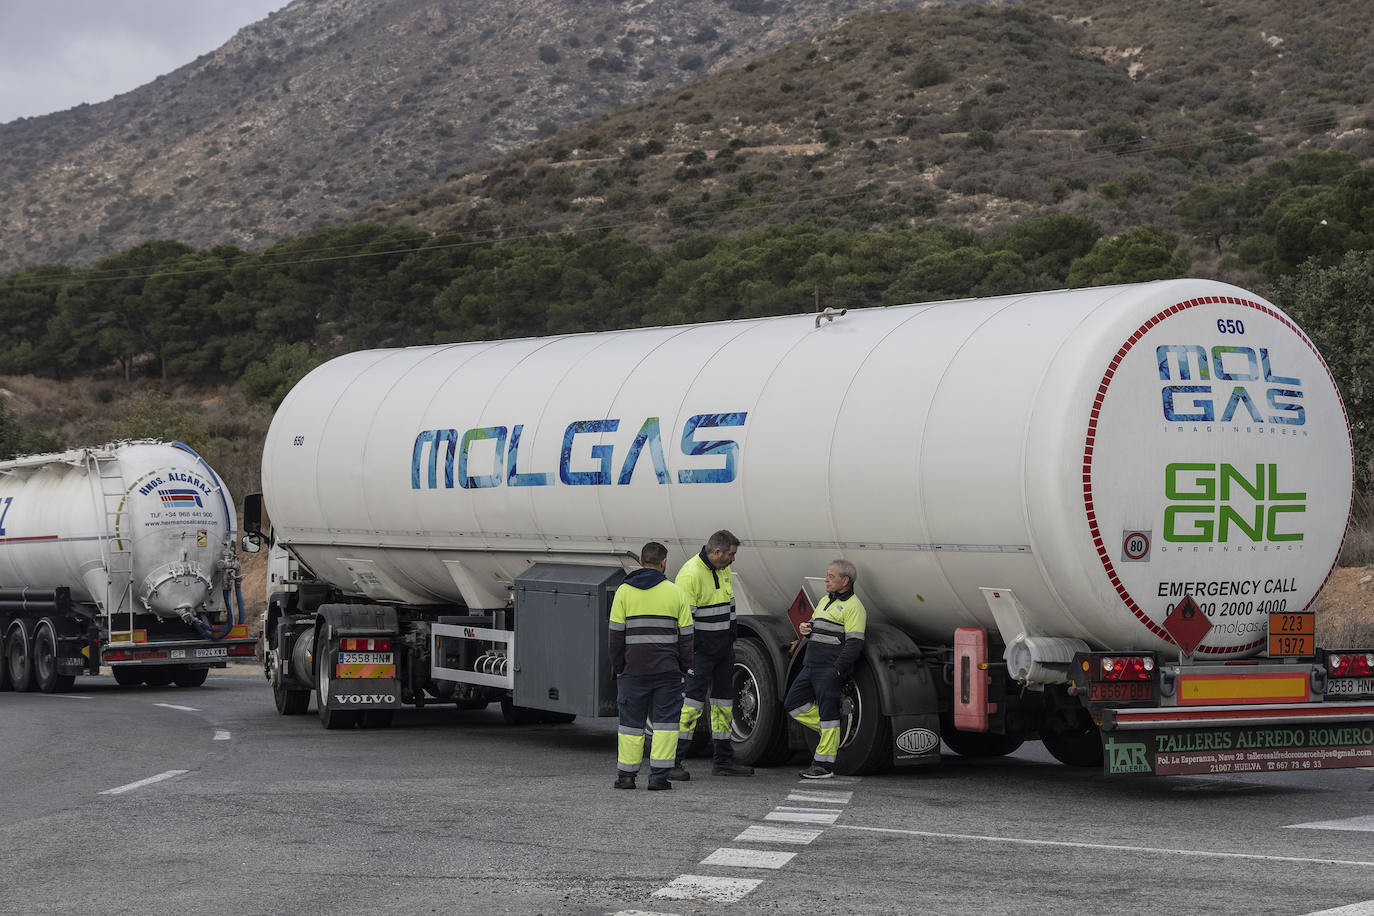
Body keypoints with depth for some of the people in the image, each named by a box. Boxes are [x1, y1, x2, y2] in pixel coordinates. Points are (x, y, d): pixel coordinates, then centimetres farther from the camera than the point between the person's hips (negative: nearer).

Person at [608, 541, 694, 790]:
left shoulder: (624, 591, 2)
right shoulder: (675, 593, 2)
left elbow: (615, 634, 2)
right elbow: (685, 636, 4)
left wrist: (617, 668, 9)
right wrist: (684, 669, 11)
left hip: (633, 668, 1)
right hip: (667, 669, 0)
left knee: (631, 722, 8)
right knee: (665, 722, 3)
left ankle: (626, 774, 8)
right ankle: (659, 776, -2)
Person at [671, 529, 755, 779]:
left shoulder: (723, 570, 10)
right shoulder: (692, 574, -18)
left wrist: (731, 640, 23)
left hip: (724, 647, 9)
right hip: (700, 650, -9)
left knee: (724, 702, 13)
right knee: (692, 702, -11)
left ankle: (723, 760, 21)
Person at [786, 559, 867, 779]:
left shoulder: (853, 607, -9)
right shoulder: (826, 601, 20)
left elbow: (854, 644, -15)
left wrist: (836, 670, -21)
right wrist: (806, 629, 7)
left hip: (830, 670, -9)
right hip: (811, 667, 9)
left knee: (828, 715, -6)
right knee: (793, 705, 8)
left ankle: (824, 765, -2)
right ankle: (829, 732, 19)